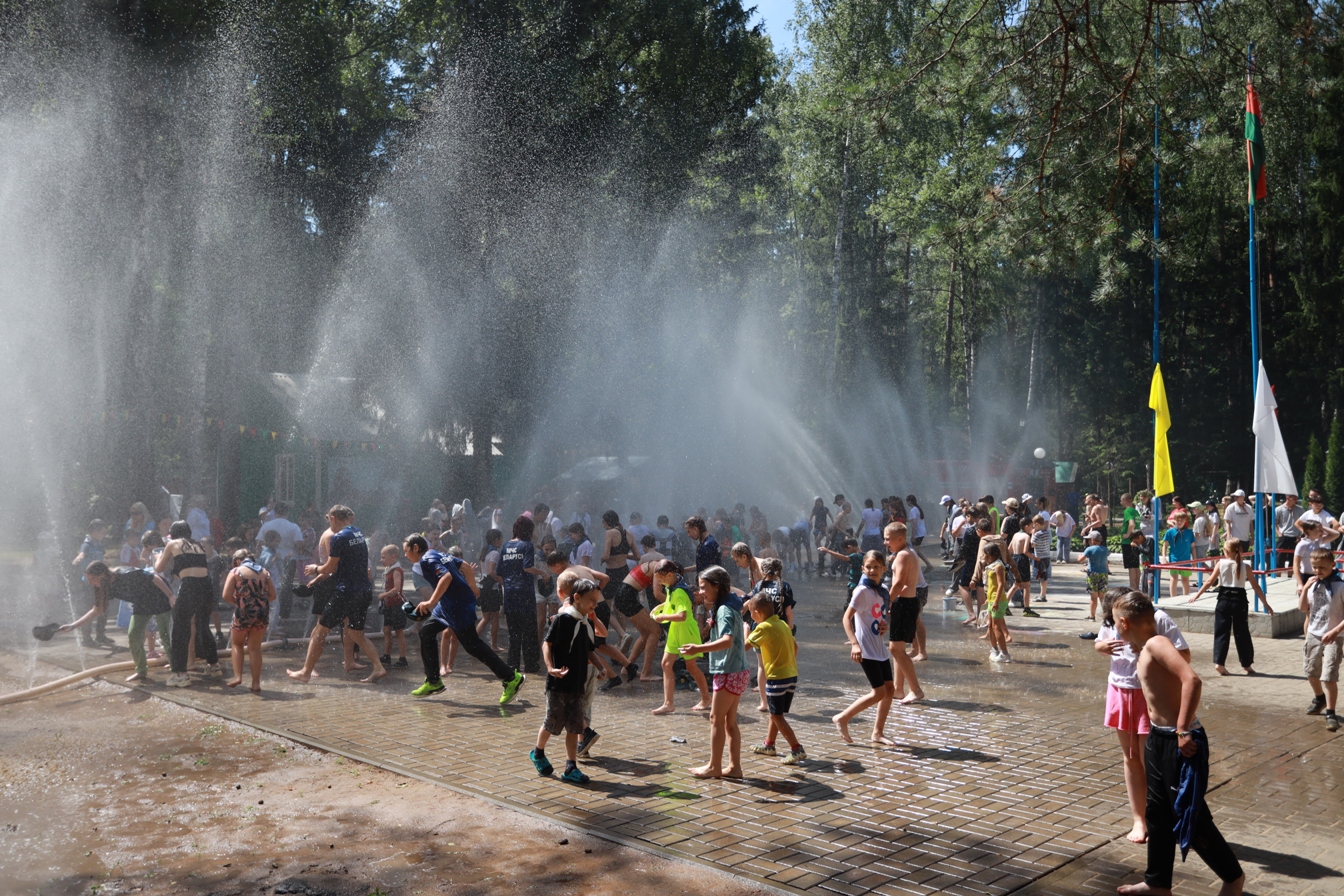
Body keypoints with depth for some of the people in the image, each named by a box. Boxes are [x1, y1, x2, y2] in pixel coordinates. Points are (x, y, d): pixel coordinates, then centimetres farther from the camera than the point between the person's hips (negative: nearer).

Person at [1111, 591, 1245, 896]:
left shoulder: (1156, 643, -20)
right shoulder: (1144, 650, 9)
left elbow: (1192, 680, -31)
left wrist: (1183, 731, -29)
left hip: (1179, 742, -10)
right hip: (1158, 739, 10)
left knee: (1190, 816, 3)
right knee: (1158, 813, 17)